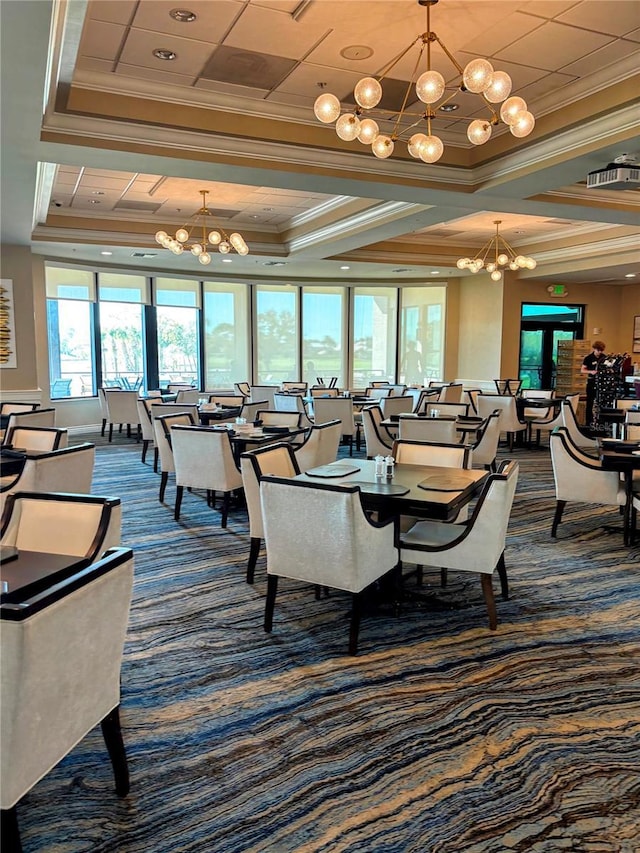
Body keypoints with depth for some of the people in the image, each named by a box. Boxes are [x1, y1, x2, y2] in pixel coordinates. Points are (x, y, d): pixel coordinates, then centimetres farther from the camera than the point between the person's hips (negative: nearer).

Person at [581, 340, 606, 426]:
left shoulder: (604, 357, 5)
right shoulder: (588, 358, -6)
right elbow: (582, 370, -6)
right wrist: (591, 371, -22)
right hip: (592, 382, -3)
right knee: (590, 402, 3)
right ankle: (588, 421, 9)